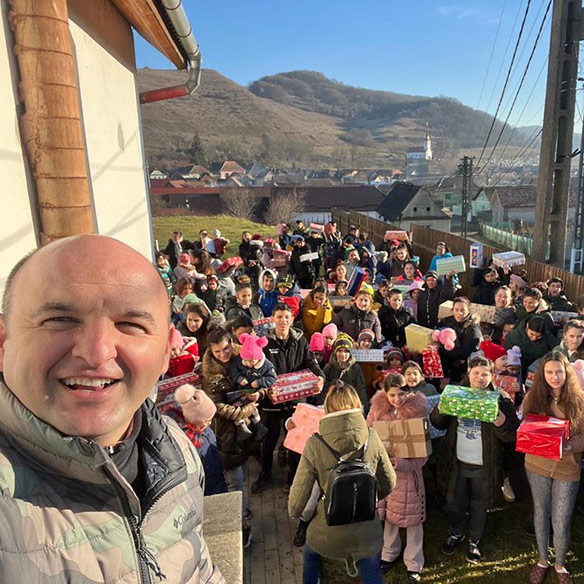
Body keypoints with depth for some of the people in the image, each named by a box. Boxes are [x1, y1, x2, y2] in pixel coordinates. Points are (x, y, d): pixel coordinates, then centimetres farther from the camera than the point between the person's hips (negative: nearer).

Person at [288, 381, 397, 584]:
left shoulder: (315, 444, -16)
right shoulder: (371, 437, -11)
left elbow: (300, 490, -10)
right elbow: (389, 483, 1)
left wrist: (294, 513, 13)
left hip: (329, 529, -1)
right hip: (366, 529, 1)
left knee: (310, 554, 31)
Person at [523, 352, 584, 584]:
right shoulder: (533, 397, -6)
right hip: (537, 464, 1)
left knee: (561, 522, 6)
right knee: (541, 513, 17)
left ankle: (560, 565, 33)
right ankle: (542, 560, 40)